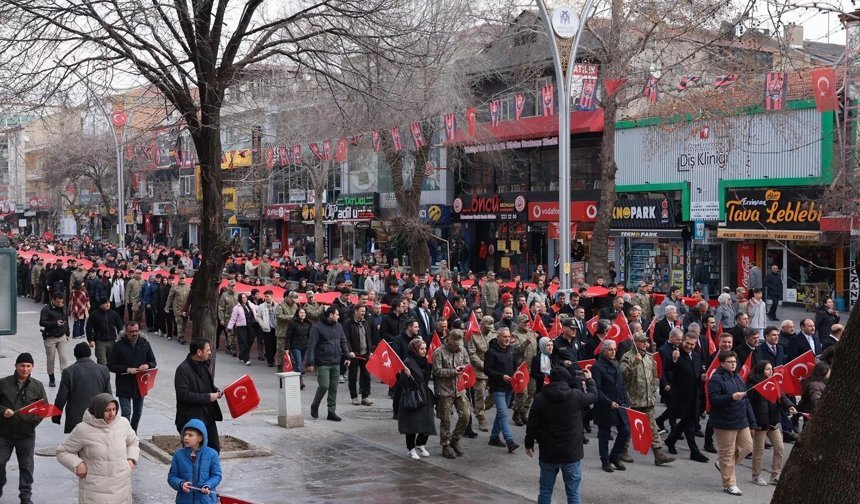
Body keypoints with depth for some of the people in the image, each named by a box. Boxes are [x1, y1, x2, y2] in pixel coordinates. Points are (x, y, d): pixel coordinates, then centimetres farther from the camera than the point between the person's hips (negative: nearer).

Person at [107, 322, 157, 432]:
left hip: (140, 385, 4)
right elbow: (110, 365, -6)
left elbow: (153, 362, 12)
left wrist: (147, 365, -12)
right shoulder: (119, 345, -6)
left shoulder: (144, 344, 4)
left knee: (138, 412, 16)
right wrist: (127, 369, -19)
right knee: (126, 412, -11)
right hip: (124, 386, -4)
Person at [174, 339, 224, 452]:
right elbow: (183, 395, -24)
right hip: (191, 419, -8)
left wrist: (216, 390, 2)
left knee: (215, 449, 13)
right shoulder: (183, 369, -18)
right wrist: (208, 397, -21)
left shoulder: (203, 365, 9)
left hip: (208, 417, 8)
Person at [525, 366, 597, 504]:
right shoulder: (576, 396, -10)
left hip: (548, 454, 2)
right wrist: (589, 380, 29)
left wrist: (529, 443, 14)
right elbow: (593, 396, 11)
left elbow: (532, 425, -2)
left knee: (545, 491, 13)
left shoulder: (540, 398, -6)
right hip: (572, 455, -1)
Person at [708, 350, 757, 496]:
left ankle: (724, 464, 29)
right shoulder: (716, 379, -10)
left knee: (747, 447, 9)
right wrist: (732, 397, -31)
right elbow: (713, 399, -19)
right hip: (725, 422, -8)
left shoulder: (738, 378, 14)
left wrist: (752, 421, 14)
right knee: (727, 454, -1)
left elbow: (746, 400, 17)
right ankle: (729, 484, 9)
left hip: (741, 421, 8)